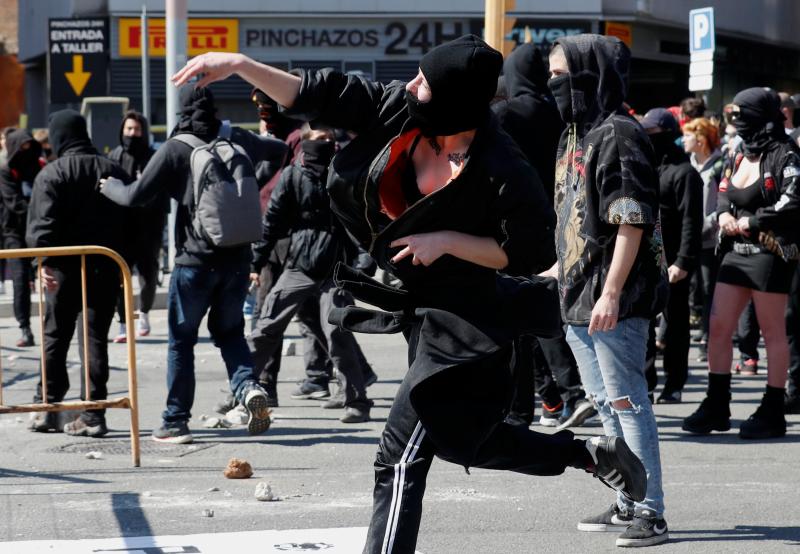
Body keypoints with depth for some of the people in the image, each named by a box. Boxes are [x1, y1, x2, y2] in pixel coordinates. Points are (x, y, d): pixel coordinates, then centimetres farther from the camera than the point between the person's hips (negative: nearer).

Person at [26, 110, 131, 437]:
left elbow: (43, 223, -14)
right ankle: (93, 414, -2)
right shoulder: (113, 171, 8)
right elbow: (129, 221, 9)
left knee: (55, 336, 10)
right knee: (95, 337, 3)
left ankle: (47, 408, 15)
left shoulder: (51, 174, -4)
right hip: (105, 267, 3)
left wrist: (45, 261, -17)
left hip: (65, 267, -3)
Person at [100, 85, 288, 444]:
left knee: (181, 340, 8)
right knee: (229, 330, 19)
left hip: (195, 262, -4)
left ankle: (175, 422, 11)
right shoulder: (238, 141, 5)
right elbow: (280, 151, 24)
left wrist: (110, 186, 12)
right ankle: (248, 386, -7)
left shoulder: (175, 149, -8)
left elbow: (136, 196, -8)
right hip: (237, 259, 4)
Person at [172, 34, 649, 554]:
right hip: (422, 305, 8)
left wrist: (447, 241, -24)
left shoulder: (503, 173, -26)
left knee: (402, 458, -9)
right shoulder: (399, 110, -9)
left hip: (466, 322, -8)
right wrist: (240, 63, -12)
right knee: (461, 438, 22)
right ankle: (594, 452, 37)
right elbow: (320, 95, -5)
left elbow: (525, 252, -17)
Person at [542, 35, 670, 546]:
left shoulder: (619, 136, -14)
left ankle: (651, 513, -4)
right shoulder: (574, 136, 14)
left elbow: (631, 223, -20)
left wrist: (612, 293, -24)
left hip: (615, 299, -10)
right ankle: (629, 504, 23)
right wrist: (560, 270, 23)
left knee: (627, 402, -8)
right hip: (580, 295, 10)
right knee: (605, 403, 14)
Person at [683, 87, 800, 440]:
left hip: (770, 254, -8)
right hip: (737, 252, 8)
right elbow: (723, 195, 25)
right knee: (718, 327, 4)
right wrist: (724, 214, 2)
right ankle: (716, 407, 11)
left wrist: (750, 222, -16)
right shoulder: (741, 156, 14)